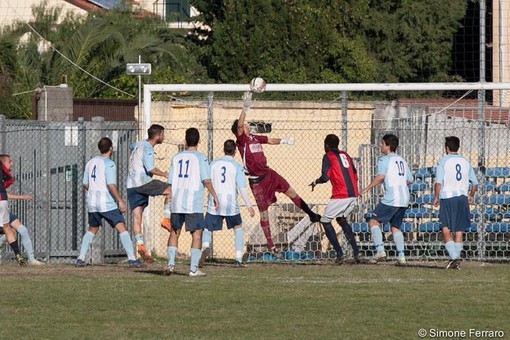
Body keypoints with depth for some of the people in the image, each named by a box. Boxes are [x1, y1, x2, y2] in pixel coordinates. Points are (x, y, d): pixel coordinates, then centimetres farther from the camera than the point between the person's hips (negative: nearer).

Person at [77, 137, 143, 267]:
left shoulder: (91, 163, 11)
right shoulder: (109, 164, -10)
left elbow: (85, 184, 18)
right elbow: (111, 185, -19)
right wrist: (120, 200, -15)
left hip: (92, 203, 7)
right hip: (107, 203, -7)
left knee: (92, 230, 22)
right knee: (122, 228, -7)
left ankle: (81, 258, 15)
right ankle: (131, 258, -17)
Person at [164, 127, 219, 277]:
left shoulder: (177, 157, 9)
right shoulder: (200, 158, -4)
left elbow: (170, 182, 11)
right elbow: (206, 180, -11)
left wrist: (169, 199, 23)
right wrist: (214, 196, 0)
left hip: (176, 203, 4)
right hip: (194, 203, -4)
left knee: (174, 232, 15)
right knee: (196, 234, 2)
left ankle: (170, 263, 5)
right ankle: (194, 268, -3)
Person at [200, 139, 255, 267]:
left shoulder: (213, 164, 6)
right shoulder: (237, 167, -2)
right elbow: (242, 188, -8)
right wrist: (249, 206, -6)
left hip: (214, 204, 1)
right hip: (231, 204, -1)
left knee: (207, 229, 9)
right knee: (238, 228, 20)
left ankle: (205, 247, -25)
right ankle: (238, 259, 14)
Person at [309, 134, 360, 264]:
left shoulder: (328, 157, -1)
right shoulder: (345, 155, 19)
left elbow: (325, 177, -12)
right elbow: (355, 175, 18)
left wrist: (316, 182, 8)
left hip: (340, 195, -7)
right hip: (353, 194, 7)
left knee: (325, 221, 6)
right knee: (342, 219, 27)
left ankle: (340, 254, -6)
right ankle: (356, 252, 17)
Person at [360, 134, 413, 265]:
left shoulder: (384, 160, -3)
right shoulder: (402, 161, 19)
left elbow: (380, 176, -18)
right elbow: (410, 180, 23)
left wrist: (367, 189, -13)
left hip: (391, 199, -8)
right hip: (404, 199, 8)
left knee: (373, 221, -2)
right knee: (395, 227, 15)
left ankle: (380, 250, -17)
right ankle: (401, 257, 5)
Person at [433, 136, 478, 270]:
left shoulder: (443, 161, -3)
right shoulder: (465, 162, 11)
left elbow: (438, 182, -11)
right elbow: (475, 183, 15)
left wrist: (436, 197, 0)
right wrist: (470, 196, 31)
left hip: (447, 198, -4)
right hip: (462, 198, 4)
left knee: (446, 230, -2)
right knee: (459, 231, 9)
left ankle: (453, 256, -18)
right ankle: (457, 260, 7)